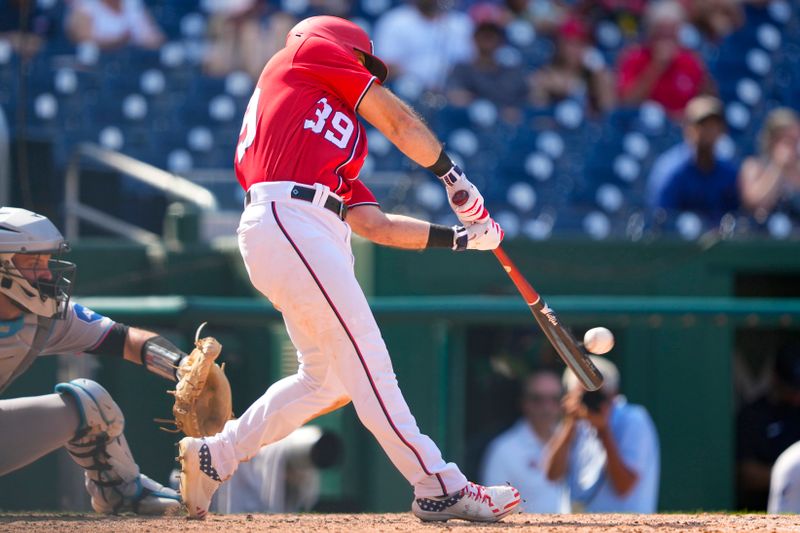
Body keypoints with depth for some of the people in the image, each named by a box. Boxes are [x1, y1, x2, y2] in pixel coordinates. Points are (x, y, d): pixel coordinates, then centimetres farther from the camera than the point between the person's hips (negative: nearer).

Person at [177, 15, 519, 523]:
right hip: (288, 222, -9)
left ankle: (212, 459, 22)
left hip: (313, 239, 9)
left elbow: (375, 223, 24)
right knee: (367, 364, -12)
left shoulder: (339, 142, 32)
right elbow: (397, 120, 10)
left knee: (327, 378, 14)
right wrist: (453, 175, 17)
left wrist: (459, 237, 21)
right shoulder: (311, 52, 14)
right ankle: (439, 488, -16)